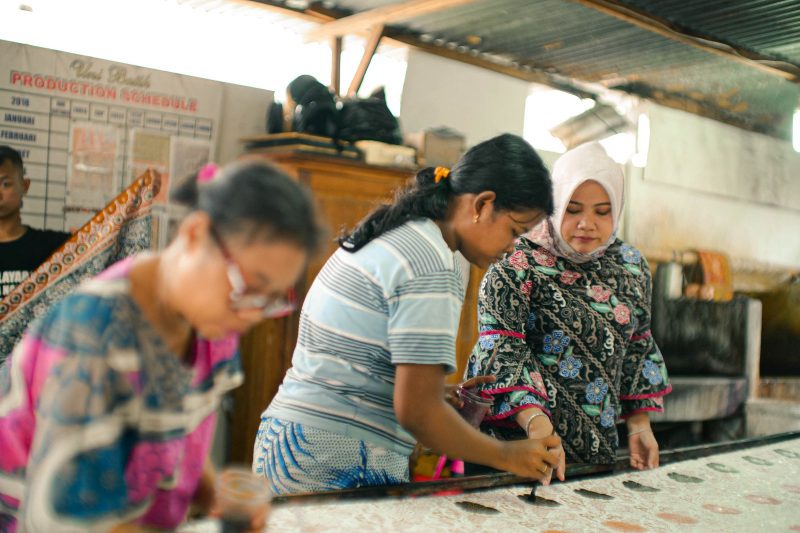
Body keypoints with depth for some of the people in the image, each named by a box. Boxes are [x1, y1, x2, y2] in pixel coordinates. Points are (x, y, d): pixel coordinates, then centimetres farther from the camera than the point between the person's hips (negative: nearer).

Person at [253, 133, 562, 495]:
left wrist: (447, 398, 12)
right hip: (342, 468, -9)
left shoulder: (388, 234, 12)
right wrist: (506, 456, -7)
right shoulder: (432, 266, -16)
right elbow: (416, 411, -18)